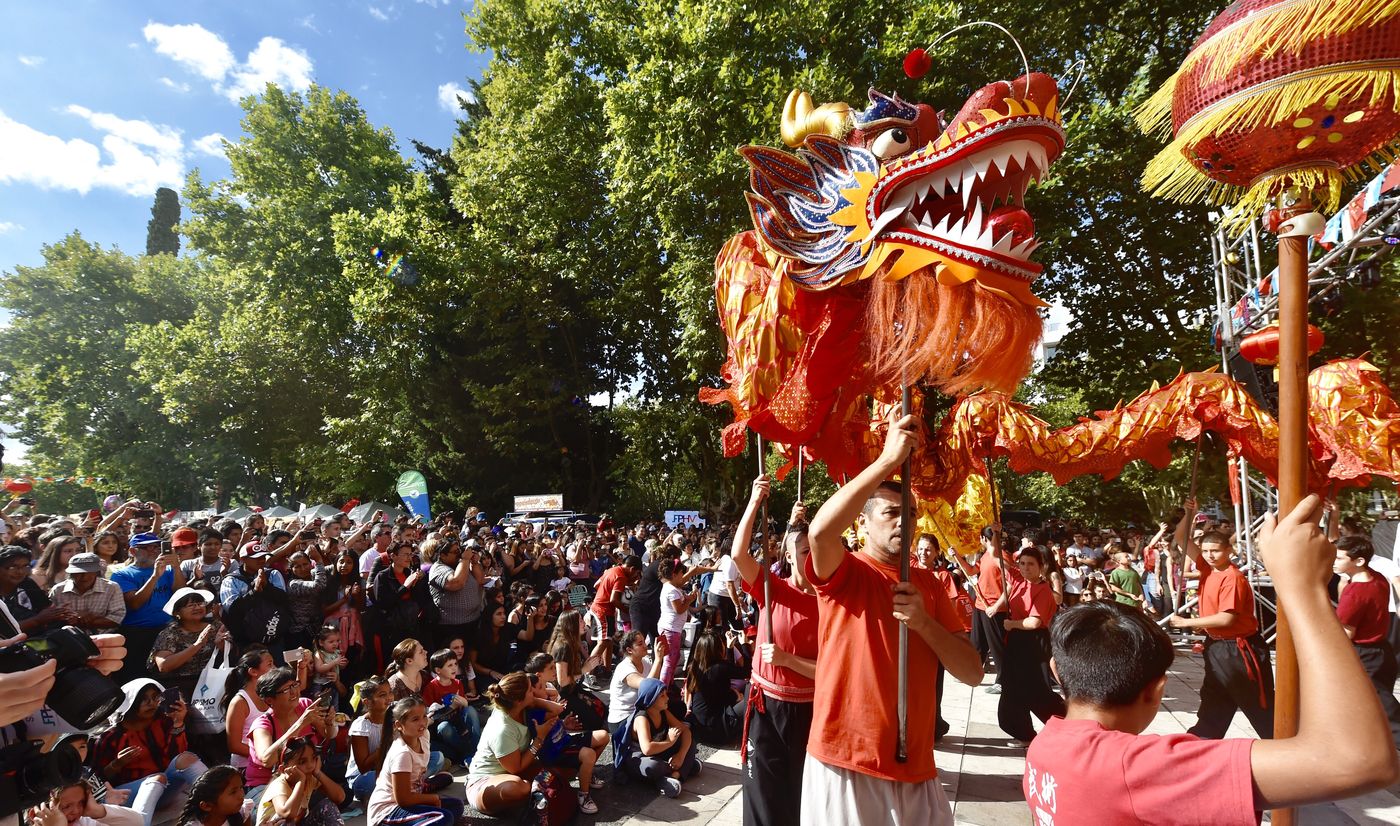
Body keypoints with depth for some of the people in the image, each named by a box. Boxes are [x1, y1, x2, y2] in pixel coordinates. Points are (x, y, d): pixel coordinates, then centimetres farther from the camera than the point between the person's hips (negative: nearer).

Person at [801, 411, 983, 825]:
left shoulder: (927, 583, 8)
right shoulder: (843, 574, -7)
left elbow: (973, 672, 4)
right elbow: (820, 531, -31)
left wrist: (924, 622, -14)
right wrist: (888, 459, -28)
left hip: (914, 766, 5)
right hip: (844, 762, -4)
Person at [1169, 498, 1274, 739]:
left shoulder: (1232, 578, -21)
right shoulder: (1208, 568, 2)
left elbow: (1226, 618, -25)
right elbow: (1182, 539, 4)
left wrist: (1186, 622, -19)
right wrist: (1189, 514, -11)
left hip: (1238, 649, -9)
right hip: (1216, 646, 9)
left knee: (1261, 705, 3)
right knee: (1213, 705, 17)